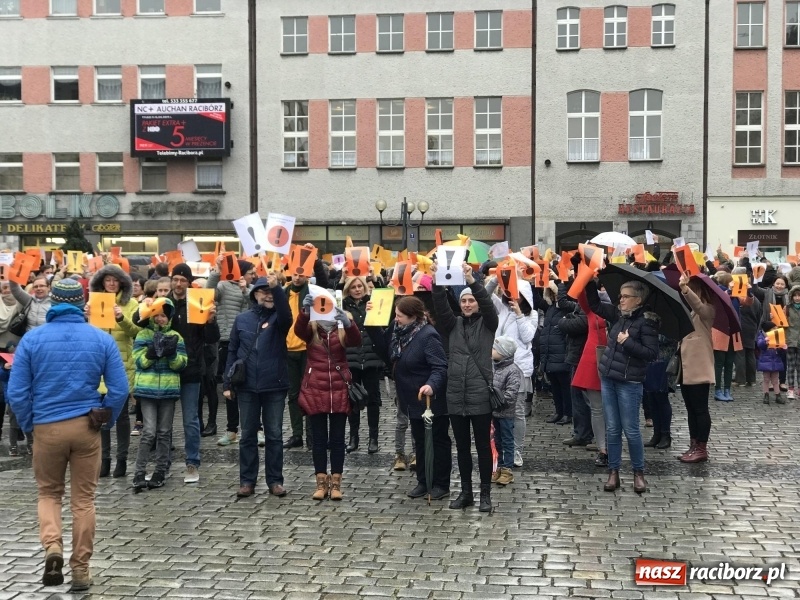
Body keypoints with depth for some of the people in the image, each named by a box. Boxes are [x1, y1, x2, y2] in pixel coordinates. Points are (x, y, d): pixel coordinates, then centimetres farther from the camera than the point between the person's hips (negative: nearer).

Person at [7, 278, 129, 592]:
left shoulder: (32, 338, -4)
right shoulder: (102, 339, -3)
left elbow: (16, 392, -4)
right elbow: (119, 390, -5)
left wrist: (28, 424, 11)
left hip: (46, 427, 0)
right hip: (86, 426, 1)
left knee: (48, 492, 19)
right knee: (83, 498, 11)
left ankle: (52, 547, -5)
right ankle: (81, 569, 15)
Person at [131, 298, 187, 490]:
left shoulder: (175, 336, 8)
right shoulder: (143, 334, 4)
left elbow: (181, 364, 1)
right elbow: (139, 361, -5)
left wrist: (171, 354, -17)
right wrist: (153, 351, -21)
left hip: (169, 389, 2)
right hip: (147, 389, -2)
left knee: (164, 432, 7)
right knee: (149, 432, -10)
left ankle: (160, 472, 16)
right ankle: (139, 473, -5)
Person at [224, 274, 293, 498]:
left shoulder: (277, 318, 2)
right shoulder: (242, 319, 5)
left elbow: (287, 315, -24)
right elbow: (232, 352, 6)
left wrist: (277, 287, -38)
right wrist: (227, 383, 1)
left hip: (274, 386, -1)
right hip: (247, 387, 1)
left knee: (274, 435, 5)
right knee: (248, 435, 7)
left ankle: (275, 480, 12)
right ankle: (247, 480, 14)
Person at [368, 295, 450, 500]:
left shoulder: (428, 336, -25)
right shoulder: (397, 328, 0)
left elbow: (440, 367, -29)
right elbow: (384, 349, 8)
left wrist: (432, 385, -48)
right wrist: (372, 324, -1)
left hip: (431, 399, -9)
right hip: (413, 399, 9)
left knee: (438, 440, 4)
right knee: (419, 440, 16)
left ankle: (441, 484, 13)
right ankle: (423, 481, 27)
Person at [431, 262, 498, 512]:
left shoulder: (487, 324, 2)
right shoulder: (453, 325, 9)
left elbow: (488, 305, -17)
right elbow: (441, 308, -8)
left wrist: (472, 281, -31)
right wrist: (438, 283, -24)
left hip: (480, 395, -3)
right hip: (456, 395, 3)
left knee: (483, 445, 3)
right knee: (462, 446, 11)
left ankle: (485, 493, 12)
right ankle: (465, 492, 21)